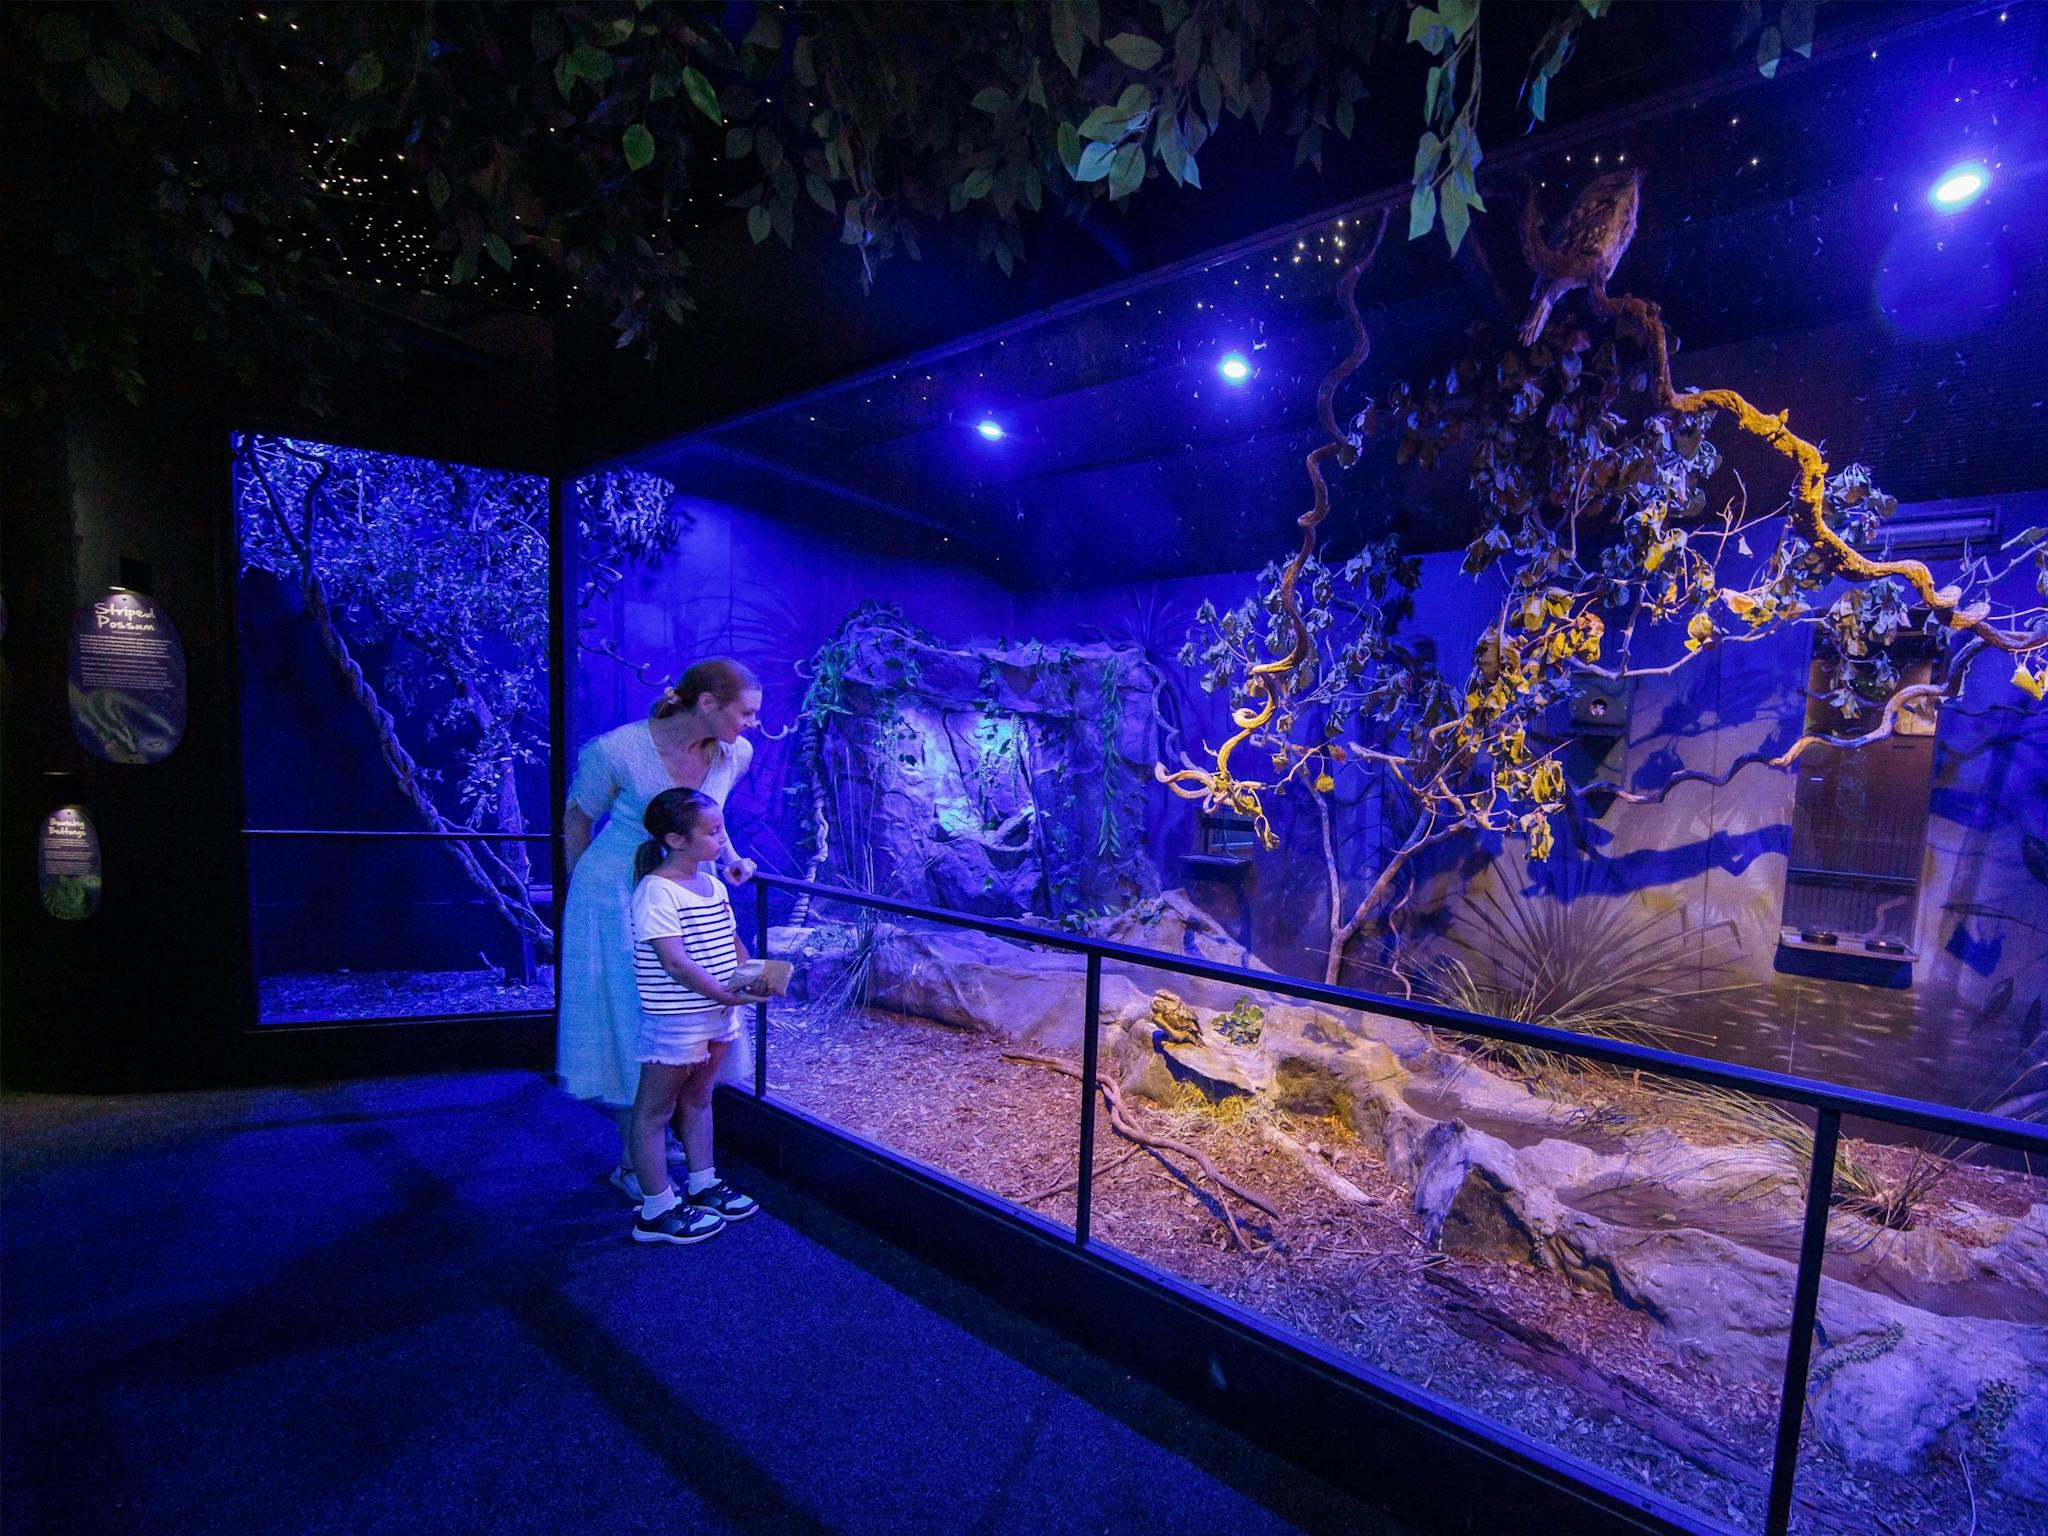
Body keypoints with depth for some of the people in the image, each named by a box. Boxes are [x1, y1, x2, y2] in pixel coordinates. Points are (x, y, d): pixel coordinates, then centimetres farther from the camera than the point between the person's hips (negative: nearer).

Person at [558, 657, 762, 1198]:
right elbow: (576, 820, -5)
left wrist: (729, 859, 0)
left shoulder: (735, 754, -10)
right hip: (617, 898, -5)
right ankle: (631, 1164, 24)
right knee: (630, 1022, 5)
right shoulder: (617, 751, -24)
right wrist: (581, 888, 6)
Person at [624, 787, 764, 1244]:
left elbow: (732, 941, 13)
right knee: (654, 1111, 8)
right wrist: (723, 993, -27)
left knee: (698, 1100, 22)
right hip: (674, 1021, -8)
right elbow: (673, 960, -25)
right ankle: (657, 1212, 20)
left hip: (717, 1016, 9)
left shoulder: (714, 886, 7)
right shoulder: (655, 892, -19)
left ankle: (703, 1186, 37)